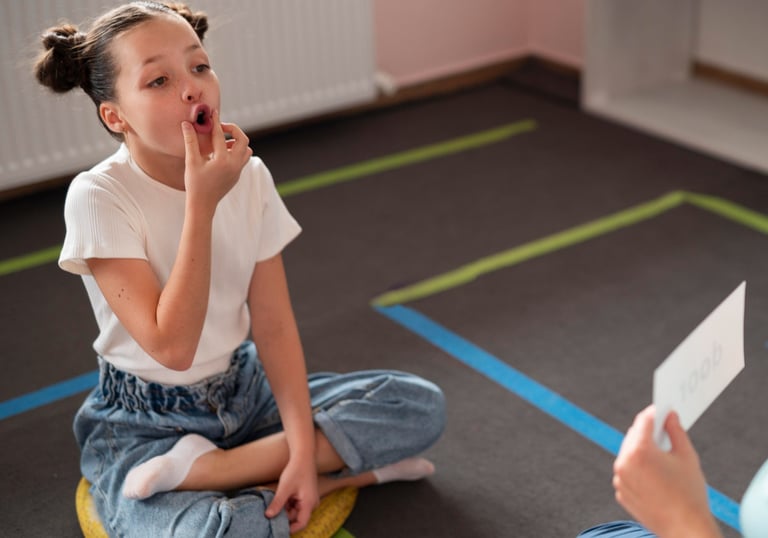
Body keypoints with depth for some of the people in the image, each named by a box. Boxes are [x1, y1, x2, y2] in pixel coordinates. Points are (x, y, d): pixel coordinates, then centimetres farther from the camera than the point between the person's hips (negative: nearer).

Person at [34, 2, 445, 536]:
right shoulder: (98, 196, -19)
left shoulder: (249, 175, -6)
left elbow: (273, 325, -5)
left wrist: (303, 449, -17)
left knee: (423, 405, -9)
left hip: (245, 389, 6)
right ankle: (347, 471, -11)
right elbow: (171, 346, -25)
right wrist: (202, 201, -29)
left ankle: (204, 469, -14)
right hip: (146, 425, -6)